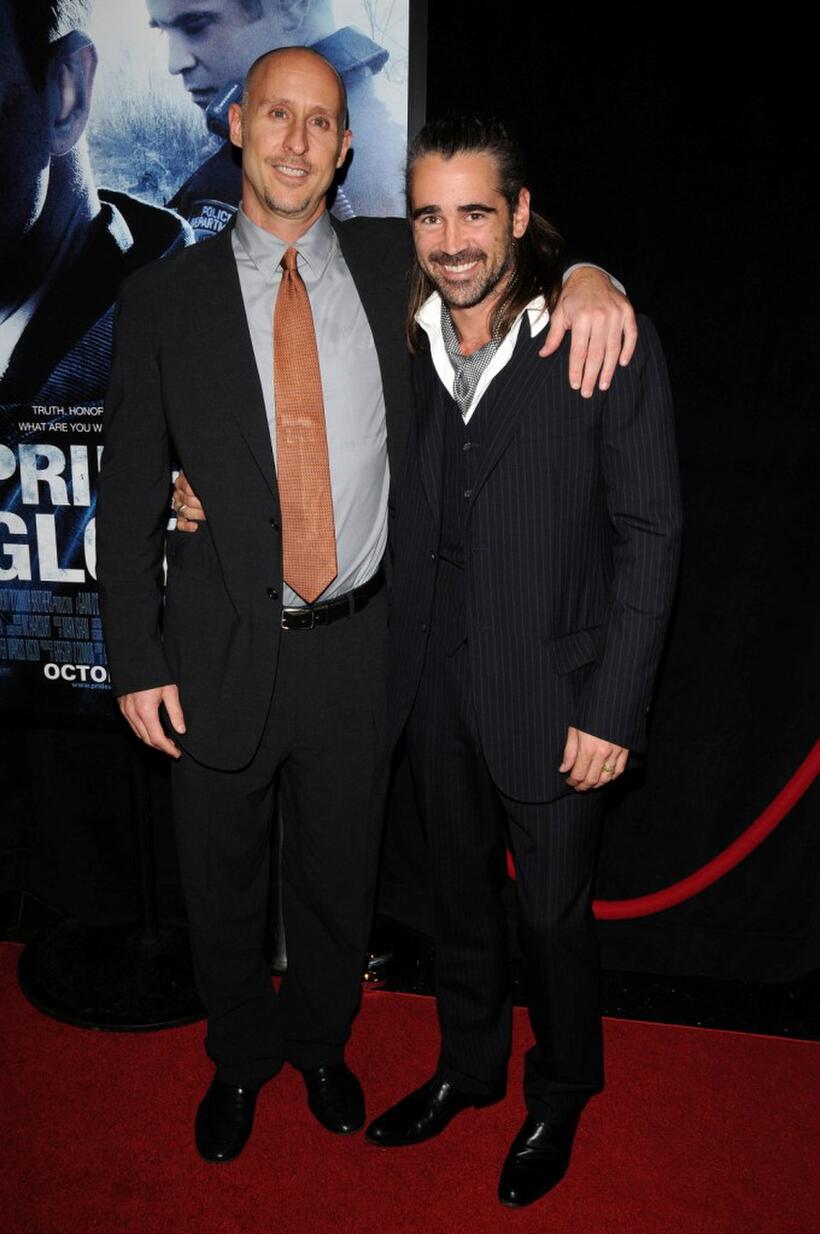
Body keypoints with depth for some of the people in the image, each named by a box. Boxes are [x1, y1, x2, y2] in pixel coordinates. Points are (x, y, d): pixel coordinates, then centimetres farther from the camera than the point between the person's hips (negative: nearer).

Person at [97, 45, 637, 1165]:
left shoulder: (394, 264, 1)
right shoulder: (164, 298, -2)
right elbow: (130, 494, -1)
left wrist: (581, 273, -9)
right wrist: (137, 660, -5)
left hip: (359, 644, 1)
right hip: (222, 649, 0)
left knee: (339, 876, 20)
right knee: (222, 883, 18)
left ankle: (321, 1041, 49)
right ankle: (241, 1055, 47)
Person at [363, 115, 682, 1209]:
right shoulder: (398, 339, 2)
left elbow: (649, 533, -11)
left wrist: (614, 709, -14)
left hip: (551, 695, -4)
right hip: (435, 687, 4)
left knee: (553, 914, 12)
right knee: (459, 894, 21)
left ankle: (561, 1097, 41)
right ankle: (469, 1066, 46)